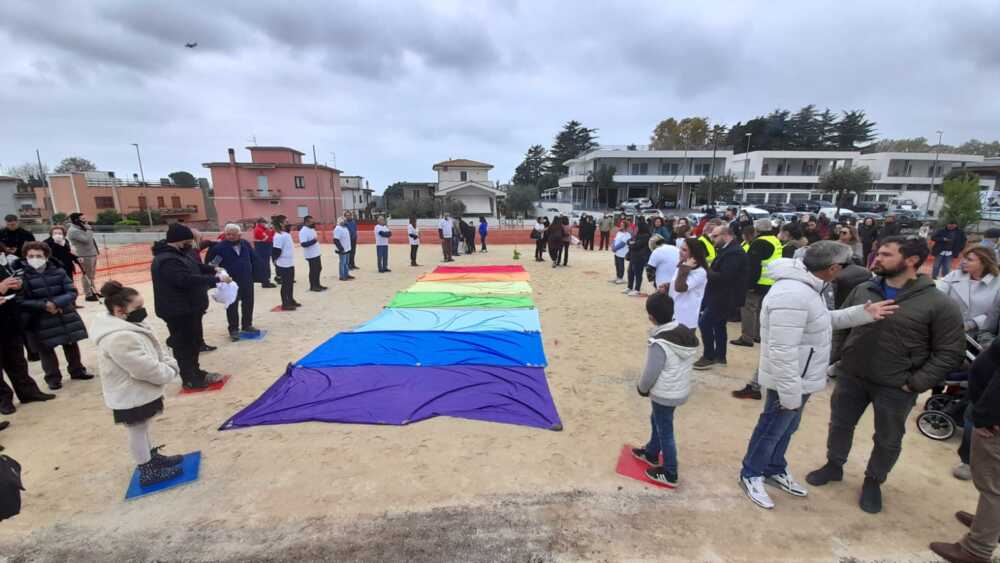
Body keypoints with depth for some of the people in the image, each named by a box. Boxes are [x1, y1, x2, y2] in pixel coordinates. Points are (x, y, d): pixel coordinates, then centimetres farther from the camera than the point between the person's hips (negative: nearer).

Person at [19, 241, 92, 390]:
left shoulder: (58, 271, -4)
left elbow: (72, 292, -6)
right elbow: (20, 301, -14)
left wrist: (56, 303, -20)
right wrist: (43, 305, -22)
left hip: (66, 316, 2)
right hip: (40, 321, -2)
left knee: (71, 344, 15)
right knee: (46, 350, 8)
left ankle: (77, 370, 32)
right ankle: (53, 378, 23)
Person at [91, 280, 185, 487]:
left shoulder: (130, 325, 4)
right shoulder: (119, 338, -31)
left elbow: (156, 350, 10)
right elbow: (145, 368, -30)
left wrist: (170, 363, -5)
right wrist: (169, 373, -15)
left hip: (140, 391, 10)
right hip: (131, 396, -10)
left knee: (143, 428, 24)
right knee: (138, 431, 6)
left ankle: (152, 457, 41)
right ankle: (147, 472, 21)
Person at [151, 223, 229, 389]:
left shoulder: (178, 254, 10)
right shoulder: (168, 261, -25)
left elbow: (196, 267, 23)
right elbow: (188, 280, -34)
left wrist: (213, 270, 7)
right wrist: (216, 279, -30)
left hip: (189, 308, 11)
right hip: (178, 311, -11)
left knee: (193, 341, 21)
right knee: (184, 344, 0)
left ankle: (195, 371, 34)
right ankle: (190, 379, 11)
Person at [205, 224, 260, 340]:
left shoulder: (245, 244, 2)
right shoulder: (219, 247, -12)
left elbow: (254, 258, 12)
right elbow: (209, 262, -11)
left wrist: (253, 272, 7)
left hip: (247, 280, 5)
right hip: (230, 282, -4)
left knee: (248, 304, 14)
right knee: (232, 306, 4)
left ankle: (247, 325, 29)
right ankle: (233, 329, 14)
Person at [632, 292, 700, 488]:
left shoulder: (659, 343, -30)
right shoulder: (685, 332, -5)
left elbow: (650, 374, -21)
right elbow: (683, 364, 6)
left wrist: (642, 388, -2)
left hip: (665, 395, -8)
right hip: (681, 390, 8)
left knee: (665, 432, 9)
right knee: (657, 421, 27)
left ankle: (669, 474, 26)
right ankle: (651, 453, 47)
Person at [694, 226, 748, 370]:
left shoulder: (734, 253, -20)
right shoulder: (728, 250, 13)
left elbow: (724, 277, -28)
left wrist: (707, 271, -18)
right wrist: (709, 269, -3)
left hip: (725, 297, -10)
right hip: (721, 295, 10)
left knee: (704, 323, -9)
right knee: (718, 325, 16)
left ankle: (709, 357, 1)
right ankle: (720, 356, 27)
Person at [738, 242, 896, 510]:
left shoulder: (806, 286, 3)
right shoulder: (793, 295, -33)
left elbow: (823, 321, 16)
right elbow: (782, 352, -32)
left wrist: (863, 313, 5)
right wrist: (791, 394, -26)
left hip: (801, 379, 10)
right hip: (790, 382, -10)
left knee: (786, 428, 25)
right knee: (771, 430, 9)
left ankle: (775, 470, 44)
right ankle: (750, 474, 28)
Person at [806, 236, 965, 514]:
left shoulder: (939, 304, -12)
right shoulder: (863, 290, -1)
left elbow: (950, 352, -8)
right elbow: (840, 326, 7)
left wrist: (915, 383, -13)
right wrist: (830, 357, -2)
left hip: (895, 388, -3)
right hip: (850, 376, 3)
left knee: (888, 440, 15)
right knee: (840, 425, 17)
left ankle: (873, 481, 38)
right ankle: (834, 465, 39)